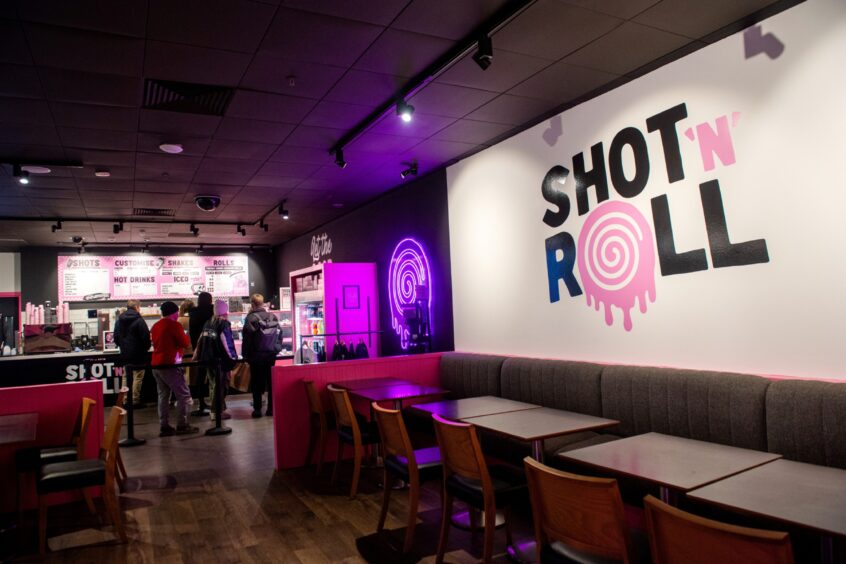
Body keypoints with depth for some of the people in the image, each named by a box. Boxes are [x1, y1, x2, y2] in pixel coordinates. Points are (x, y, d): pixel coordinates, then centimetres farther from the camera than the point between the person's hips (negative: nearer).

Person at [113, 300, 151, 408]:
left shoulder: (119, 320, 8)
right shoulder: (139, 320, -13)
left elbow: (116, 337, 12)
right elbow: (146, 336, -15)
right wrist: (147, 347, 2)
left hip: (125, 354, 6)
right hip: (138, 354, -6)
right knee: (137, 377, 1)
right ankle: (135, 401, 2)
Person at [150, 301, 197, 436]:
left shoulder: (156, 326, 12)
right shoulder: (174, 325, -11)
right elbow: (185, 343, -10)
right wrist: (187, 336, 8)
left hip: (156, 364, 8)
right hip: (169, 365, -8)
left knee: (163, 395, 12)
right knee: (184, 395, 0)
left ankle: (164, 427, 12)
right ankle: (182, 425, -1)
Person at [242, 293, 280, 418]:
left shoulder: (251, 318, -8)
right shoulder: (273, 317, 5)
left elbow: (247, 338, -9)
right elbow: (279, 335, 7)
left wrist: (245, 354, -1)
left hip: (256, 355, -4)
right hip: (271, 354, 4)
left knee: (257, 382, 5)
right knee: (271, 381, 9)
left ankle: (257, 409, 7)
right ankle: (271, 408, 11)